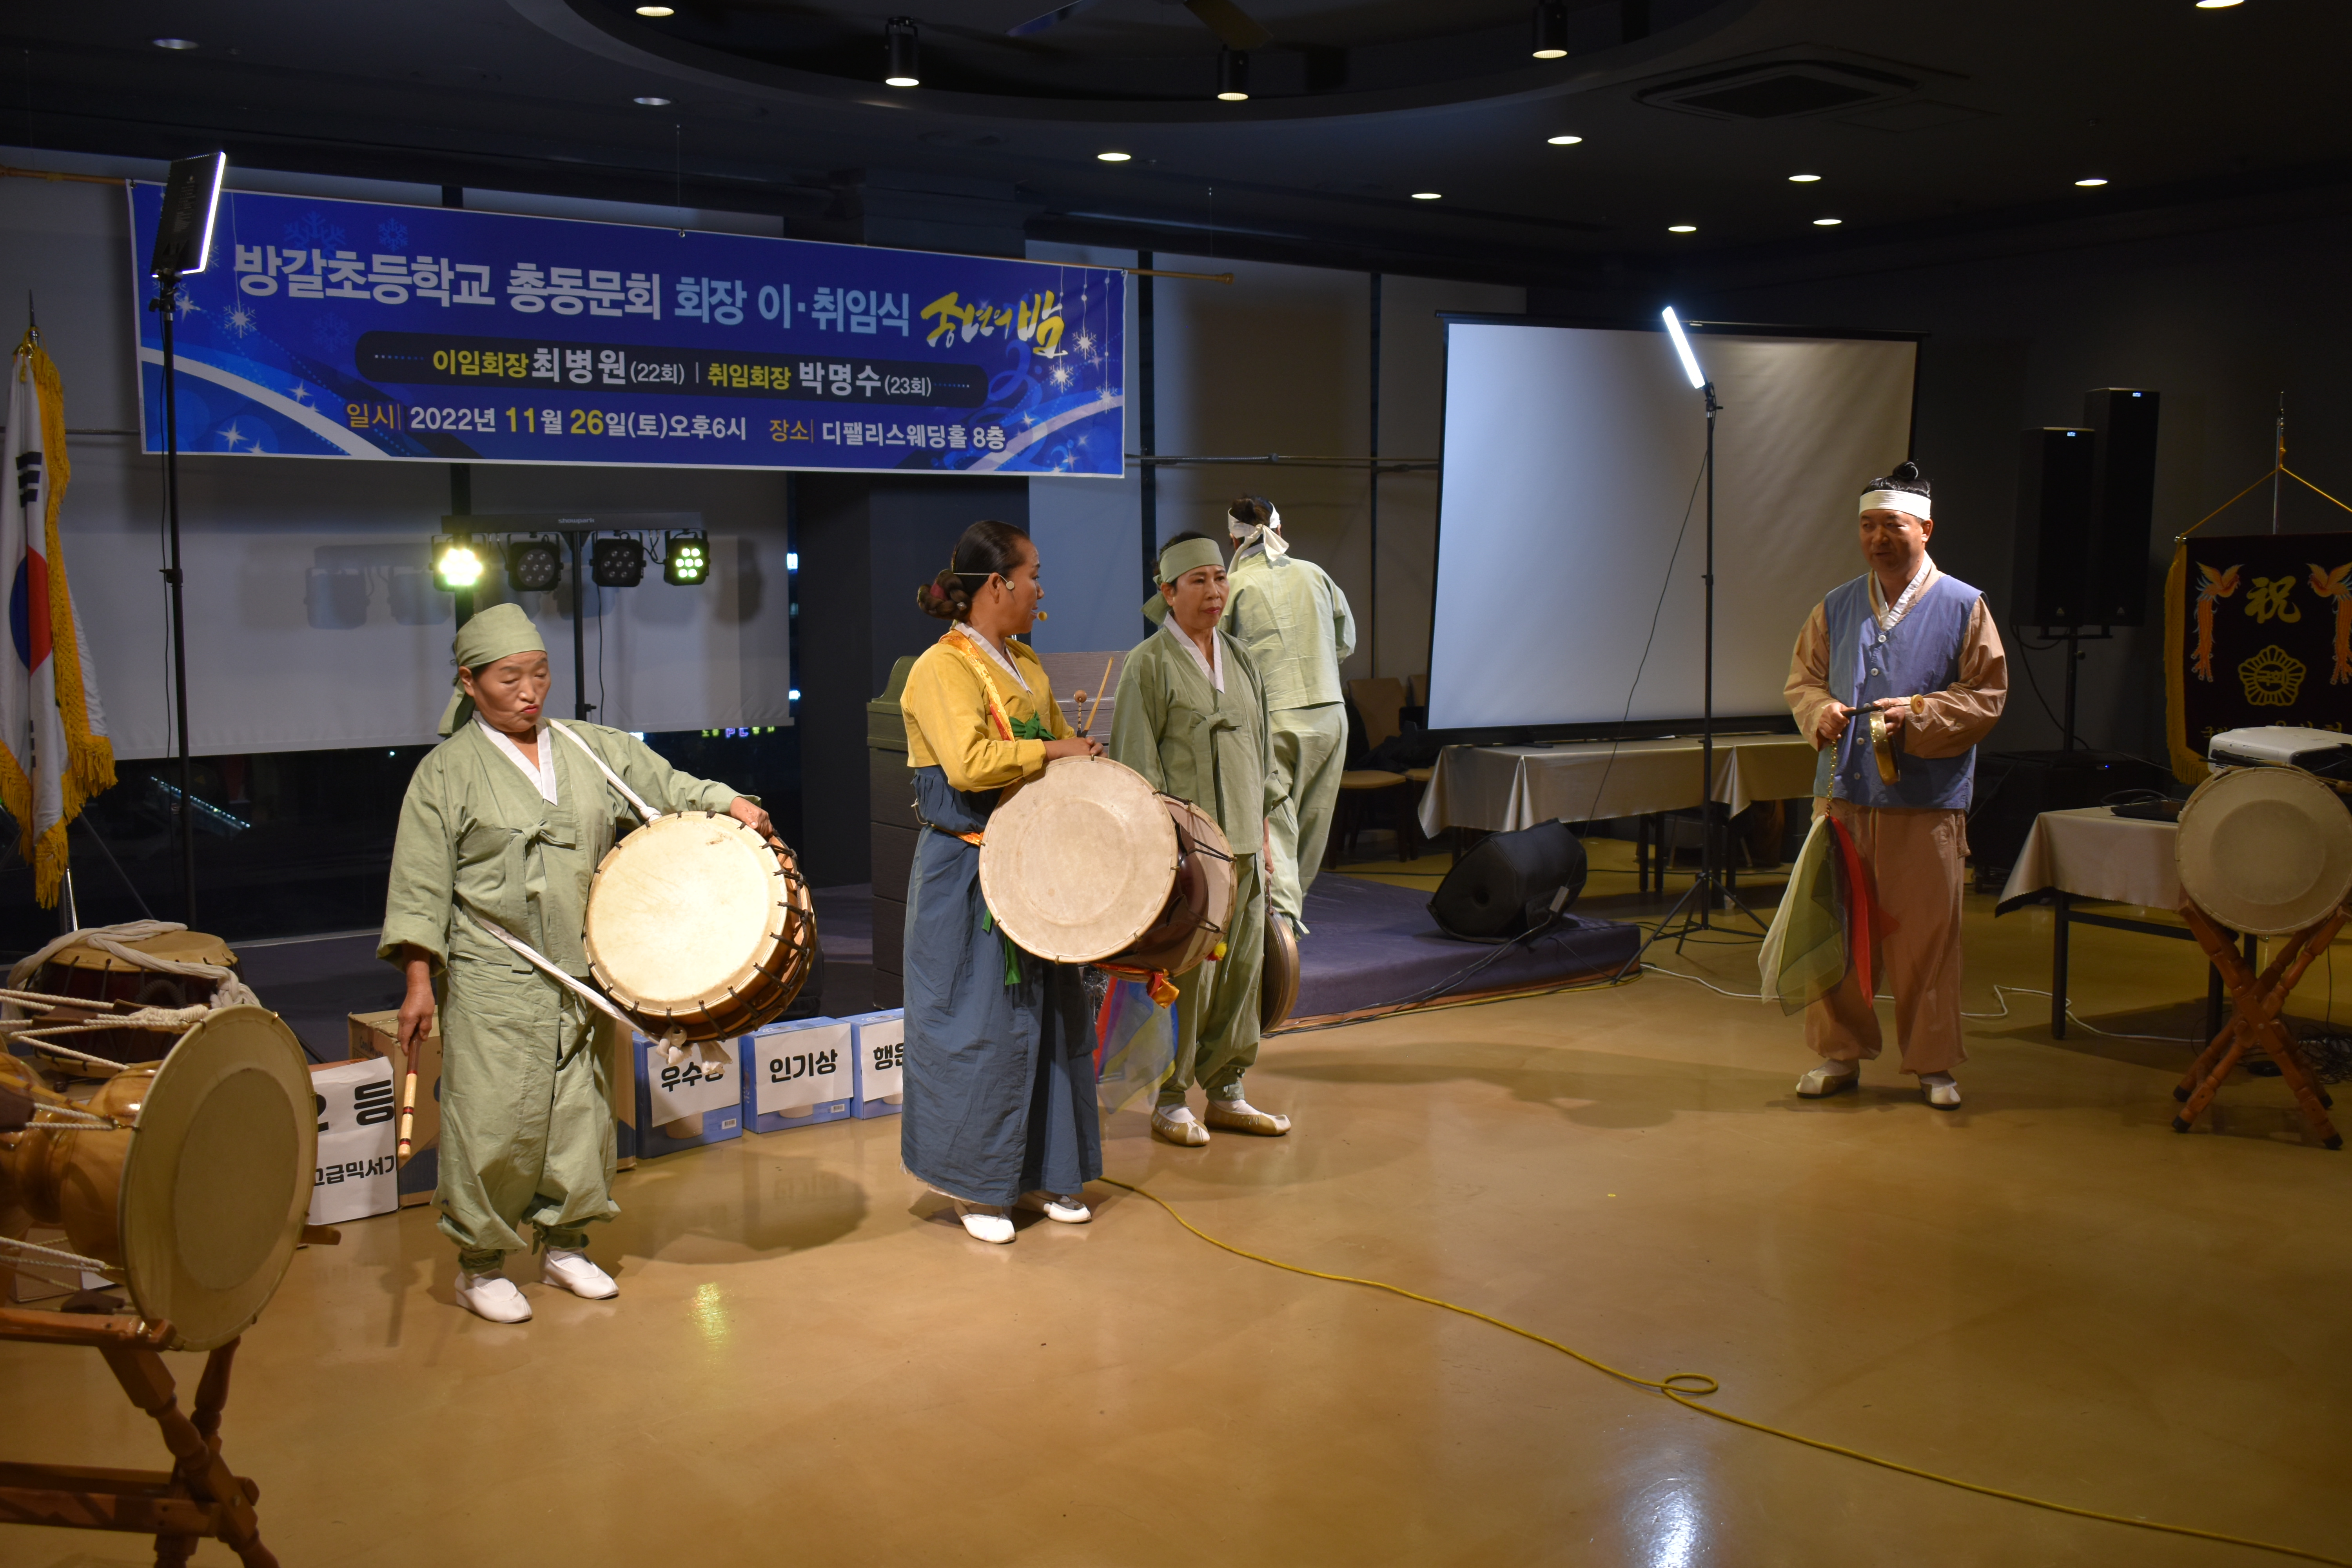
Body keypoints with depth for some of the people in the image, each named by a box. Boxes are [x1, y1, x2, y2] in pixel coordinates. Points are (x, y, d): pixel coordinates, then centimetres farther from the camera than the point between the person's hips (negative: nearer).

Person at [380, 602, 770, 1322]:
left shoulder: (591, 749, 9)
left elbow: (664, 786, 17)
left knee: (583, 1112, 12)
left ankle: (564, 1242, 28)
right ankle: (480, 1264, 13)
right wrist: (418, 980, -9)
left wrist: (728, 802, -2)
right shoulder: (448, 771, -3)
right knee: (496, 1122, -3)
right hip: (495, 980, -4)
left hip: (583, 974, 5)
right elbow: (421, 883, -4)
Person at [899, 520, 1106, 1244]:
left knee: (1049, 1014, 12)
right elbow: (969, 763, -28)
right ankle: (974, 1184, 13)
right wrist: (1050, 751, -18)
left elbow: (1063, 747, 25)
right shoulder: (942, 669, -14)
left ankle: (1038, 1173, 25)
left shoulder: (1026, 664, 13)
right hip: (968, 876, -8)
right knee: (978, 1026, -1)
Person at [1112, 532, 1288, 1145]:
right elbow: (1137, 762, -8)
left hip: (1242, 844, 7)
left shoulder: (1241, 659, 15)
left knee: (1243, 967, 9)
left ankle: (1226, 1092, 21)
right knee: (1186, 976, -4)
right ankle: (1170, 1102, 9)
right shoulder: (1149, 664, -5)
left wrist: (1264, 832, 16)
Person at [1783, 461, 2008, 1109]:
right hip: (1843, 794, 3)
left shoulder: (1964, 607, 1)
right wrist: (1820, 710, -6)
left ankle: (1933, 1063, 15)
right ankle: (1839, 1053, 19)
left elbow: (1987, 697, 0)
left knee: (1927, 934, 1)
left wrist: (1919, 714, -15)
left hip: (1927, 801, -3)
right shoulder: (1836, 607, 11)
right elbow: (1801, 679, 16)